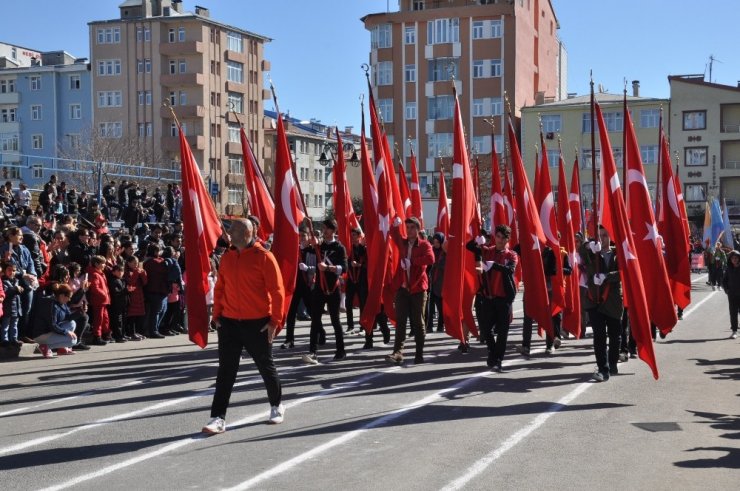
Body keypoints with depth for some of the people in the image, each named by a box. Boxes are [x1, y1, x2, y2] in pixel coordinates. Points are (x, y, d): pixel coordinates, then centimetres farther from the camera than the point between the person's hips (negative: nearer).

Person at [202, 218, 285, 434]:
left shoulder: (264, 257, -10)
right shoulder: (226, 258, 6)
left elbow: (277, 291, -10)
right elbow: (219, 288, 13)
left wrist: (275, 321, -13)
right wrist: (217, 314, 5)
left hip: (257, 324, -4)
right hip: (229, 323, 4)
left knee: (266, 366, 12)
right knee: (226, 370, 1)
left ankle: (276, 406, 33)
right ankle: (218, 418, 2)